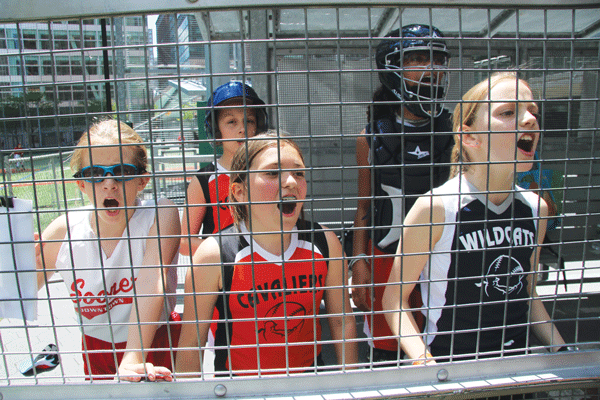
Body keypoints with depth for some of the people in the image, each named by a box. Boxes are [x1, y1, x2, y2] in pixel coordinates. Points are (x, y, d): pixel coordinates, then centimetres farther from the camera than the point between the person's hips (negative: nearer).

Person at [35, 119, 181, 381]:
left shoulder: (159, 216, -17)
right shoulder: (64, 231, -9)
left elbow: (151, 285, -28)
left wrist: (133, 360, -36)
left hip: (156, 346, -3)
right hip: (96, 352, 4)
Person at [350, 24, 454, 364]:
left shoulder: (452, 134, 2)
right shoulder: (372, 137, -1)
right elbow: (364, 207, 2)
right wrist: (358, 262, -3)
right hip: (386, 257, -1)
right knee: (385, 348, 11)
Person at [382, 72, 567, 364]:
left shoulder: (536, 208, 3)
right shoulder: (435, 208, -16)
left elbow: (528, 295, 15)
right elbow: (395, 297, -10)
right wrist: (424, 362, -21)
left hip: (516, 362, 6)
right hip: (450, 367, -6)